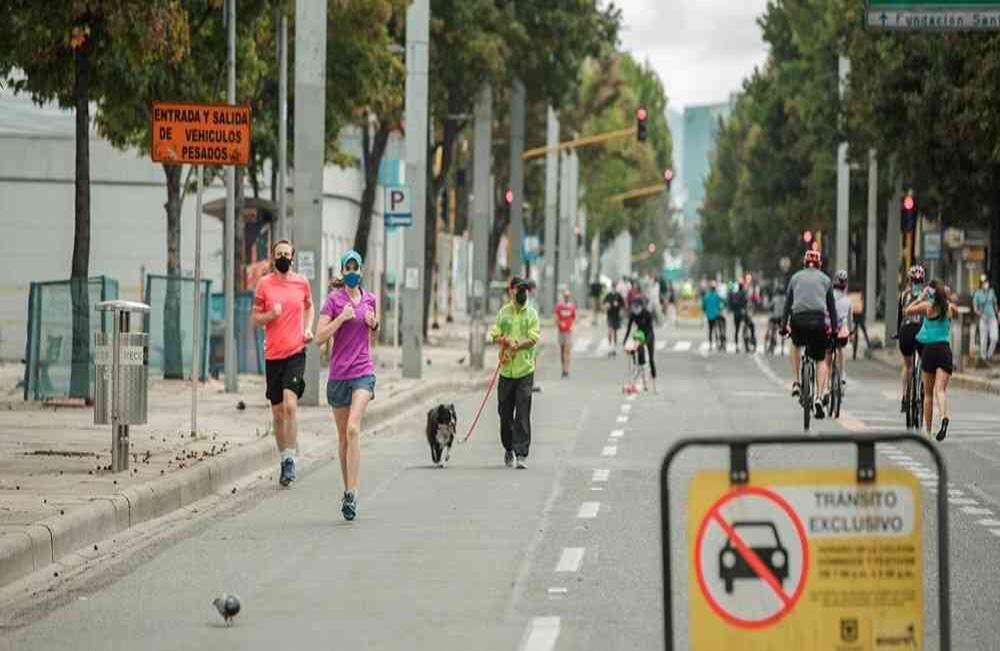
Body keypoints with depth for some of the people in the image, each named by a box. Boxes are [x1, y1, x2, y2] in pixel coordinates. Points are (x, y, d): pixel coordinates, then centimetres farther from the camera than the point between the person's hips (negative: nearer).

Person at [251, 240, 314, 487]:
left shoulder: (302, 283, 5)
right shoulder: (264, 284, 1)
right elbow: (254, 318, 5)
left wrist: (308, 328, 8)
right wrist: (270, 315, -15)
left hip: (296, 352, -1)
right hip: (273, 355, 1)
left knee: (290, 403, -18)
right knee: (277, 412, 7)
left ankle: (291, 459, -14)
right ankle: (284, 460, 20)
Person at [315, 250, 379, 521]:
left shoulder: (370, 299, 8)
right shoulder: (333, 300, -2)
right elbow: (320, 337, -8)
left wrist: (374, 323, 3)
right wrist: (341, 318, -17)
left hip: (363, 372, 0)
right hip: (338, 373, 0)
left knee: (353, 429, -18)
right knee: (343, 436, 9)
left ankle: (351, 495, -23)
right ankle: (348, 490, 24)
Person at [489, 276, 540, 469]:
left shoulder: (532, 314, 3)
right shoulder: (503, 312, 9)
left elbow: (533, 338, -6)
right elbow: (495, 336, 7)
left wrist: (517, 344, -20)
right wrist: (507, 340, -12)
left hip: (525, 368, -3)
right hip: (506, 369, 3)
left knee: (523, 414, -8)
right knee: (505, 413, 9)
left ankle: (522, 454, -9)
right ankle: (508, 448, 28)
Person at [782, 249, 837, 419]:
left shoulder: (796, 277, 17)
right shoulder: (825, 279, 14)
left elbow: (787, 303, 17)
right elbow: (832, 306, 16)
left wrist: (784, 325, 22)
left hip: (798, 319, 1)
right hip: (819, 320, -1)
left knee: (796, 345, 34)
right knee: (821, 360, 10)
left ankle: (796, 382, 22)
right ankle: (819, 397, -7)